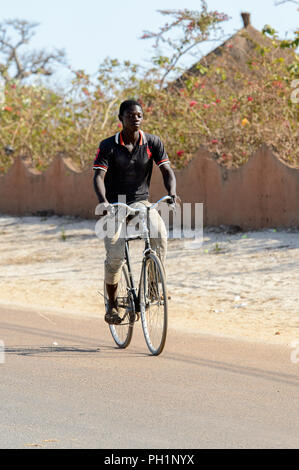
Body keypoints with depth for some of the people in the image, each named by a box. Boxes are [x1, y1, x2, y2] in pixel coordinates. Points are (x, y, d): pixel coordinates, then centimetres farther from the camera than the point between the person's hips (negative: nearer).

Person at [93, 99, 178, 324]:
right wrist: (103, 201, -36)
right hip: (115, 205, -1)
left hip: (141, 202, 2)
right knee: (115, 256, -16)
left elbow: (167, 170, -7)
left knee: (160, 232, -30)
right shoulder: (108, 146, -8)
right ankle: (112, 305, 6)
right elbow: (99, 176, -17)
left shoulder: (152, 143, -2)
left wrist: (172, 194, -28)